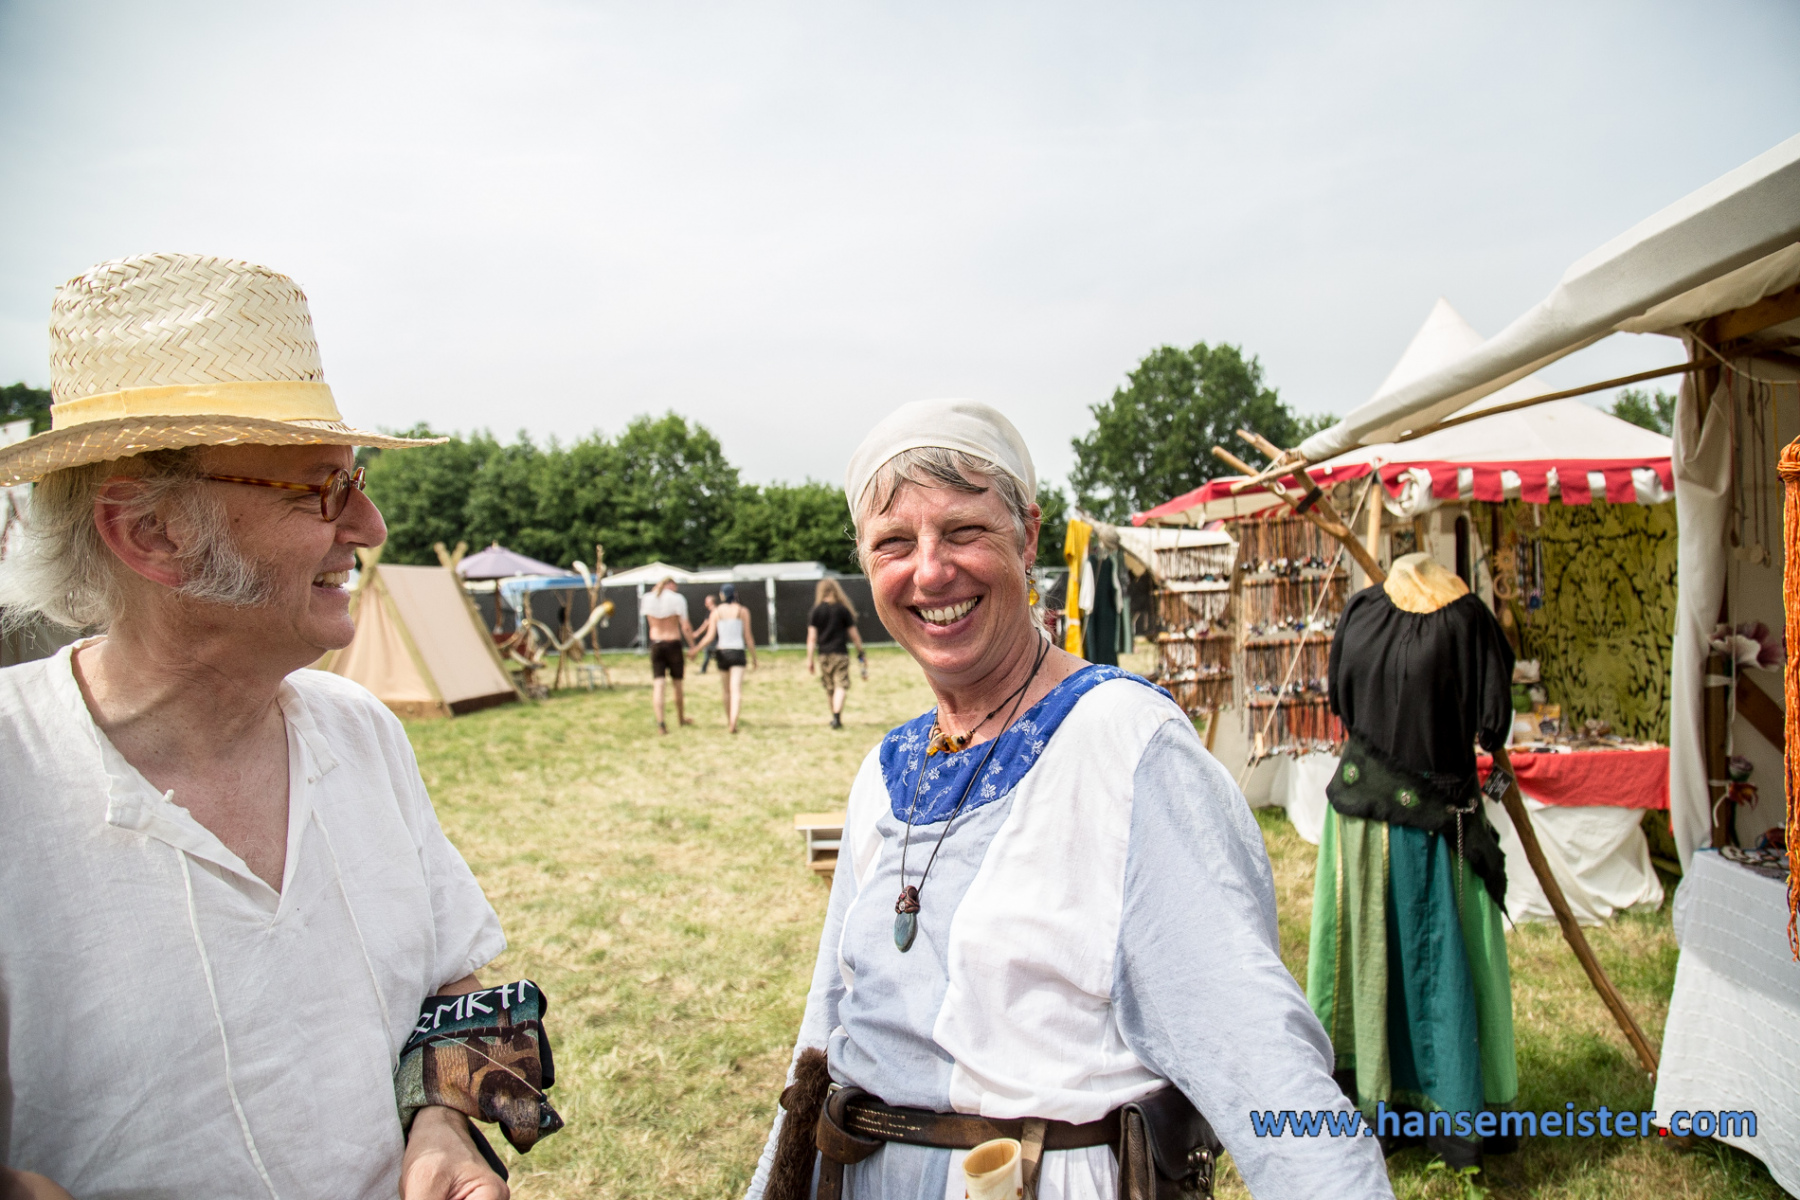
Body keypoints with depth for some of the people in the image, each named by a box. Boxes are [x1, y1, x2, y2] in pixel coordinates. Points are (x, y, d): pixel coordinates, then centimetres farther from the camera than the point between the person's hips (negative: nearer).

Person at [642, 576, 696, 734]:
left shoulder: (648, 599, 2)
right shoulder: (677, 599, -9)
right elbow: (685, 627, -12)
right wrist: (693, 646, -3)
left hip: (655, 644, 2)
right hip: (673, 643, -2)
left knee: (657, 684, -1)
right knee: (677, 684, 14)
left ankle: (660, 722, -14)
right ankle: (681, 718, 30)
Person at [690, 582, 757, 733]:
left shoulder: (716, 612, 3)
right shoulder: (743, 611, 0)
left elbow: (710, 636, -3)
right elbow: (748, 637, -1)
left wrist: (697, 648, 9)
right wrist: (753, 656, 8)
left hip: (722, 652, 2)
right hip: (738, 652, -2)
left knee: (727, 691, 17)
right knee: (736, 690, -10)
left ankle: (729, 722, 28)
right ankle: (733, 722, -28)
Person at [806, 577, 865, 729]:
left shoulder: (816, 611, 1)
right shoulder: (843, 609, -1)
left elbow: (811, 637, -3)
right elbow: (853, 634, 2)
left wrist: (810, 659, -1)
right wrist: (861, 652, 13)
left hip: (823, 654, 2)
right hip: (840, 653, -2)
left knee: (829, 688, 15)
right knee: (841, 685, -5)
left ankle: (835, 718, 27)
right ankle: (837, 717, -21)